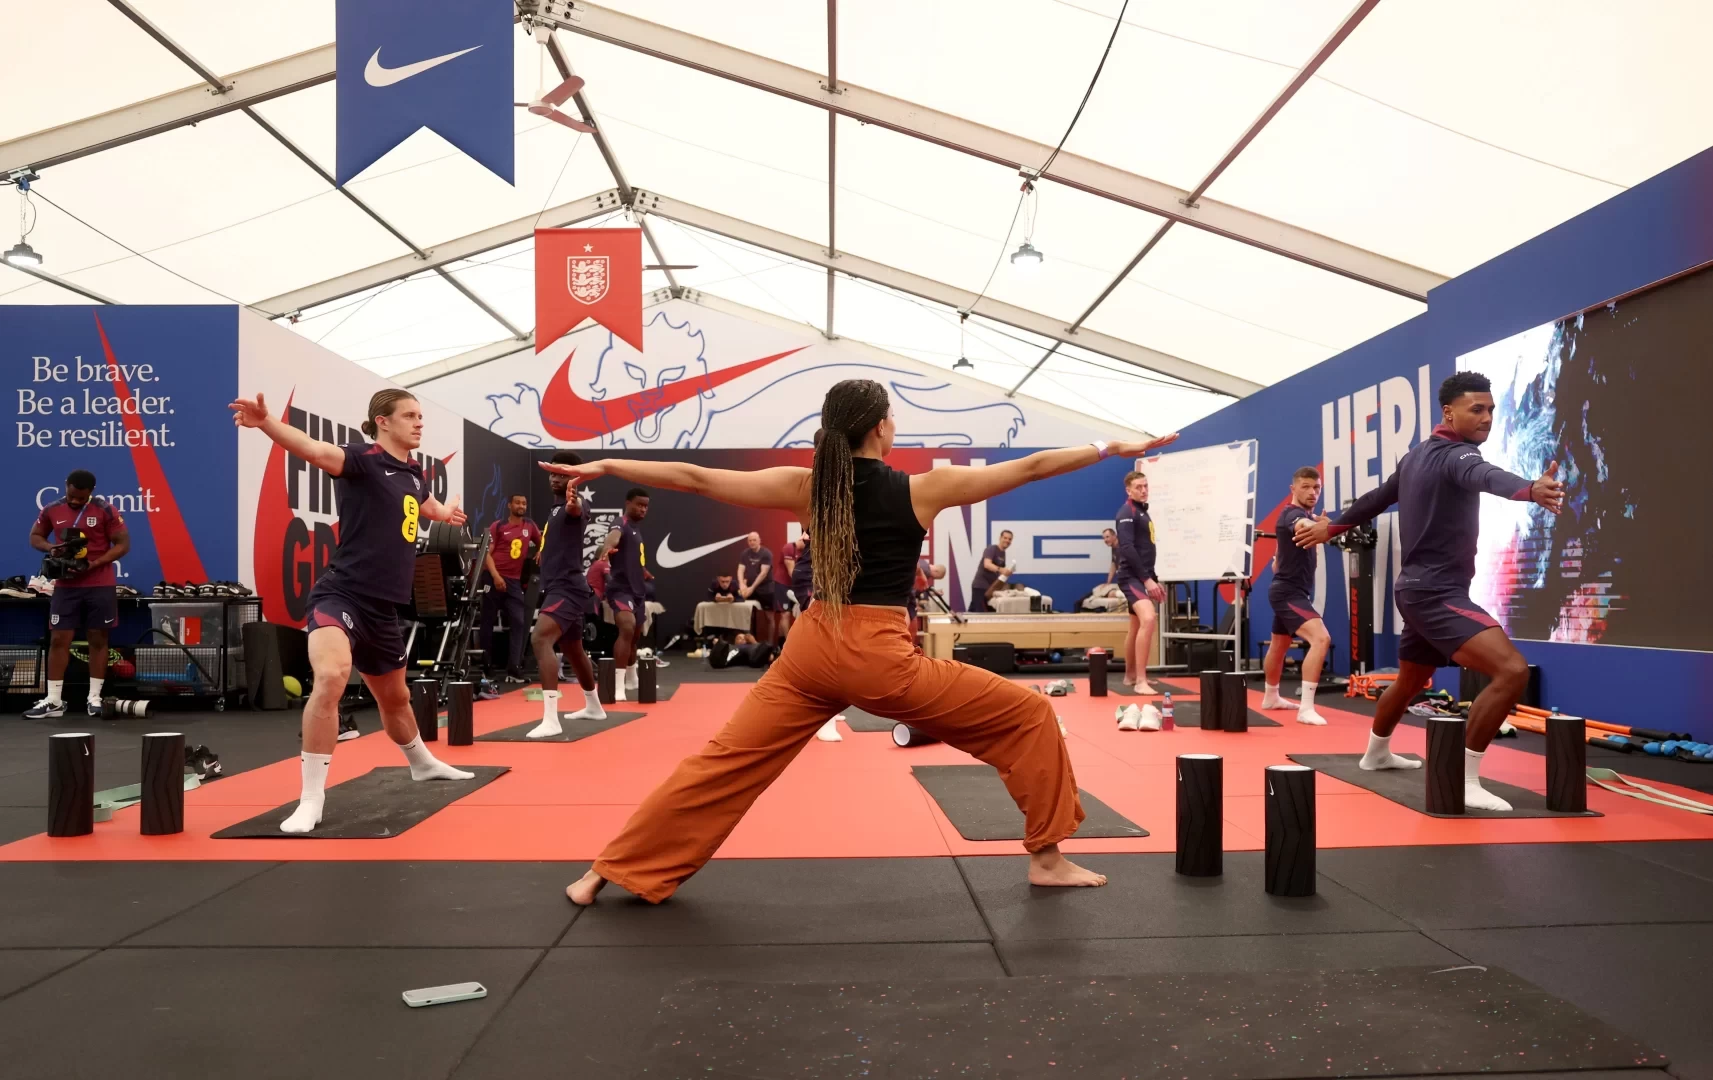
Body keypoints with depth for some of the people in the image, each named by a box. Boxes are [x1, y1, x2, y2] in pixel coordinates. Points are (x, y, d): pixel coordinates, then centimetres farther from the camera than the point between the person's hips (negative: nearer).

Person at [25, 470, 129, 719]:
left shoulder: (105, 510, -8)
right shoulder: (51, 510, 2)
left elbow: (123, 544, -7)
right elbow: (34, 537, 15)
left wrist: (95, 563, -19)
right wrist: (50, 547, -8)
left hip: (100, 586, -3)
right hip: (66, 586, 3)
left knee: (98, 639, 4)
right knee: (58, 640, 1)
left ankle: (94, 698, 12)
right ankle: (53, 701, 6)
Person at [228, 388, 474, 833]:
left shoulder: (414, 475, 11)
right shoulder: (364, 460, -10)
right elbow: (316, 450, -32)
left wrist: (447, 512, 60)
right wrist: (266, 421, -51)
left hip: (383, 607, 7)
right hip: (341, 594, -7)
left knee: (394, 697, 25)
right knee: (331, 677, -32)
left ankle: (422, 764, 53)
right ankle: (311, 800, -22)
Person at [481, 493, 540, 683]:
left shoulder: (530, 526, 9)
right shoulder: (498, 527, -1)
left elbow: (541, 544, 25)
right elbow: (487, 553, -6)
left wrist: (539, 553, 3)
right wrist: (495, 576, -18)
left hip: (515, 581, 3)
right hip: (495, 578, -3)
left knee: (518, 623, -4)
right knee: (488, 621, 3)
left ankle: (513, 669, -3)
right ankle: (484, 666, 12)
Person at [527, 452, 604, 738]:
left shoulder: (571, 504, -12)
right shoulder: (556, 507, 18)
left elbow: (576, 509, -40)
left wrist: (573, 504, -61)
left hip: (567, 587, -11)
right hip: (559, 586, 11)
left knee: (540, 639, -27)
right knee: (573, 649, 23)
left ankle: (550, 720, -33)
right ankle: (593, 707, 41)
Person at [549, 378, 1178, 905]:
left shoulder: (806, 487, 3)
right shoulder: (923, 489, -4)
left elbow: (695, 478, 6)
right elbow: (1031, 468, 2)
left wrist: (603, 467, 14)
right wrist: (1111, 448, 12)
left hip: (812, 650, 4)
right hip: (881, 657, -4)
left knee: (725, 762, 13)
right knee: (1029, 718, 10)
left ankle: (615, 870, 18)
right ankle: (1047, 858, 16)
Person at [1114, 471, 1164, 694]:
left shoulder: (1143, 512, 18)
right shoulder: (1127, 512, -11)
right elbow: (1127, 549, -21)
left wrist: (1153, 579, 17)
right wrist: (1147, 579, -22)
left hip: (1142, 577, 10)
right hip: (1132, 576, -10)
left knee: (1136, 627, 17)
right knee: (1148, 619, -26)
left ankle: (1130, 676, 28)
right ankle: (1141, 680, -27)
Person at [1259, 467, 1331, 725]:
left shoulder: (1304, 514, 13)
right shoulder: (1292, 514, -19)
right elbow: (1303, 527, -46)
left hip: (1293, 591, 11)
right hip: (1289, 592, -11)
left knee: (1279, 645, 25)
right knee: (1321, 638, -26)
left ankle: (1271, 697, 44)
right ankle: (1306, 708, -30)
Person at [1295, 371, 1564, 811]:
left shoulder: (1417, 455, 13)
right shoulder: (1455, 454, -15)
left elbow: (1376, 498, 27)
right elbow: (1485, 476, -40)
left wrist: (1331, 527, 42)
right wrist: (1531, 490, -60)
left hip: (1418, 588, 10)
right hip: (1436, 592, -10)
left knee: (1410, 680, 30)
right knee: (1511, 670, -22)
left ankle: (1376, 752, 51)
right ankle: (1465, 780, -19)